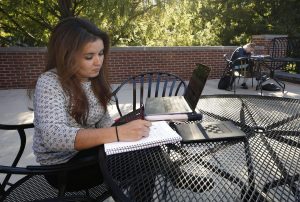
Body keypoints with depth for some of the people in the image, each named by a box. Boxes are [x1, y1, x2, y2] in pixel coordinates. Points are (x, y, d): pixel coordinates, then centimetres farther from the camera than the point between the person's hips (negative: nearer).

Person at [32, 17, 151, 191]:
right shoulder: (49, 83, -23)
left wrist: (124, 131, -20)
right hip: (63, 164, -6)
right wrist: (117, 133, -48)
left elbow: (104, 120, 0)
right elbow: (53, 137, -38)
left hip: (87, 149, 6)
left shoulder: (94, 77, -3)